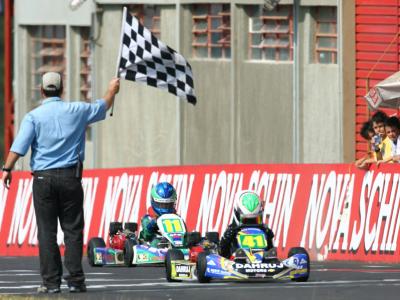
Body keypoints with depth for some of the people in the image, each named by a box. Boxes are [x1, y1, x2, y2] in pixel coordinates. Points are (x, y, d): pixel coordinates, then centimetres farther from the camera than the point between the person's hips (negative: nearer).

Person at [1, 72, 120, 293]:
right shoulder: (77, 111, 5)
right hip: (70, 176, 1)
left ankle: (51, 282, 0)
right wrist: (112, 91, 42)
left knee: (47, 231, 1)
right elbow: (103, 106, 23)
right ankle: (75, 280, 0)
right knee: (73, 230, 4)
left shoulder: (34, 116, -1)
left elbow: (19, 146, -11)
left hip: (43, 178, -1)